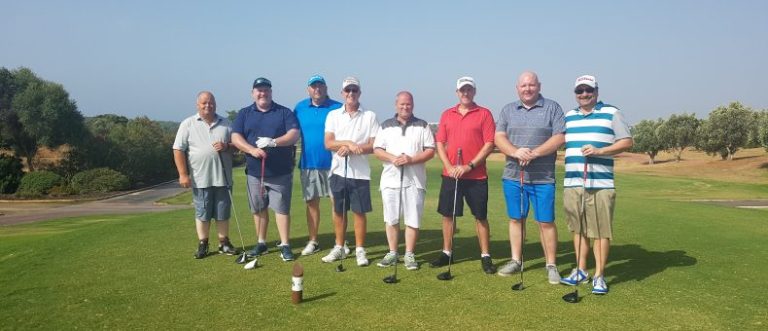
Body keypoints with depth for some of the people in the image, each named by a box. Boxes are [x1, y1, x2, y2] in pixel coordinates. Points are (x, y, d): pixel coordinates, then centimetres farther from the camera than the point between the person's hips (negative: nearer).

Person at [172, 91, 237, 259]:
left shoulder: (225, 123, 9)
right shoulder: (188, 124, 1)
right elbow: (178, 150, -2)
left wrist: (226, 146, -11)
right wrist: (183, 174, -9)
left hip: (222, 177, 2)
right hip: (200, 179, -2)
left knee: (223, 213, 9)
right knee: (202, 213, 7)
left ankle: (224, 242, 21)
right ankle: (202, 244, 18)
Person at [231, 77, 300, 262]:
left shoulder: (284, 112, 4)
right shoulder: (244, 114, 10)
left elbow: (294, 134, -8)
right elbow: (235, 137, 0)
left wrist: (274, 142, -23)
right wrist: (252, 150, -18)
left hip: (281, 173, -2)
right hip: (254, 172, 3)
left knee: (282, 208, -2)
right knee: (258, 210, 10)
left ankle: (284, 245, 5)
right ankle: (261, 243, 23)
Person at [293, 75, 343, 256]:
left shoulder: (337, 108, -3)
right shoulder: (300, 108, 8)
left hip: (332, 163, -3)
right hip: (308, 163, 3)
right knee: (311, 202, 10)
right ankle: (313, 241, 21)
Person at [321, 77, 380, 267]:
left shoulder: (370, 116, 1)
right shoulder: (333, 115, 6)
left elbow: (374, 146, -5)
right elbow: (328, 143, -3)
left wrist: (352, 149, -15)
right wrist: (349, 143, -15)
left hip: (360, 172, -2)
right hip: (338, 171, 2)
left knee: (359, 211, 2)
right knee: (338, 210, 10)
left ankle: (360, 250, 12)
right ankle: (339, 248, 22)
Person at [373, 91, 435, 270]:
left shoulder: (422, 126, 4)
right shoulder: (386, 126, 10)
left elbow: (430, 151, -1)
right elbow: (377, 149, 5)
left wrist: (411, 159, -16)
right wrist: (392, 158, -14)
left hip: (414, 180, -1)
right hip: (390, 180, 2)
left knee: (412, 220, 1)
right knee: (391, 219, 7)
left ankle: (409, 254, 11)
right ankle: (392, 253, 18)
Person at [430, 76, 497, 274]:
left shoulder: (484, 114, 0)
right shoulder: (447, 114, 10)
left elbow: (489, 144, -7)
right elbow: (440, 143, 7)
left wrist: (470, 166, -14)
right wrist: (449, 167, -7)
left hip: (476, 176, -3)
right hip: (450, 174, 3)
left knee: (481, 217, 3)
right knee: (447, 214, 8)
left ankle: (485, 256, 13)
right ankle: (447, 253, 21)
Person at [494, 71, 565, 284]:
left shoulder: (552, 108, 4)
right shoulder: (507, 110, 12)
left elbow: (559, 138, -6)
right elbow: (499, 138, 2)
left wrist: (534, 153, -17)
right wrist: (516, 152, -17)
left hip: (543, 178, -3)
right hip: (513, 176, 3)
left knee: (546, 222, 0)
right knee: (515, 219, 10)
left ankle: (551, 265, 11)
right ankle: (516, 261, 22)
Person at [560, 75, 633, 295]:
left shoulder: (611, 113, 2)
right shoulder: (568, 116, 16)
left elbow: (627, 142, -1)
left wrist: (599, 151, -14)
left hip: (601, 184, -4)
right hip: (572, 184, 4)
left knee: (601, 231, -1)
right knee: (578, 229, 11)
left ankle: (599, 276, 10)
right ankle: (581, 271, 22)